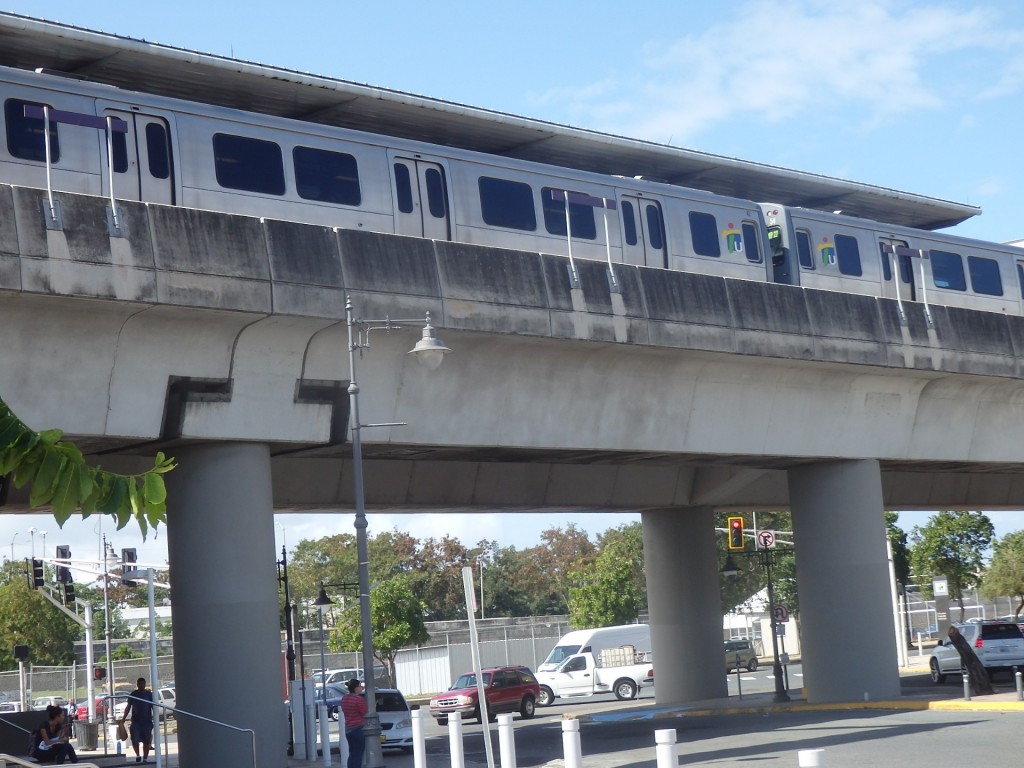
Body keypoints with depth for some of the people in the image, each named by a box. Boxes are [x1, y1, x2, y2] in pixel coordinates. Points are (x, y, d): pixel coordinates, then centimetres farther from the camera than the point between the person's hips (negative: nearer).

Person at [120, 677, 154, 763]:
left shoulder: (149, 694, 4)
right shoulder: (133, 694, 6)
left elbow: (153, 707, 4)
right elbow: (128, 707, 9)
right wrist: (124, 718, 3)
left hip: (147, 721, 0)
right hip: (136, 721, 0)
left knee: (146, 741, 1)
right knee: (135, 739, -11)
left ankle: (145, 759, 10)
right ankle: (138, 755, 10)